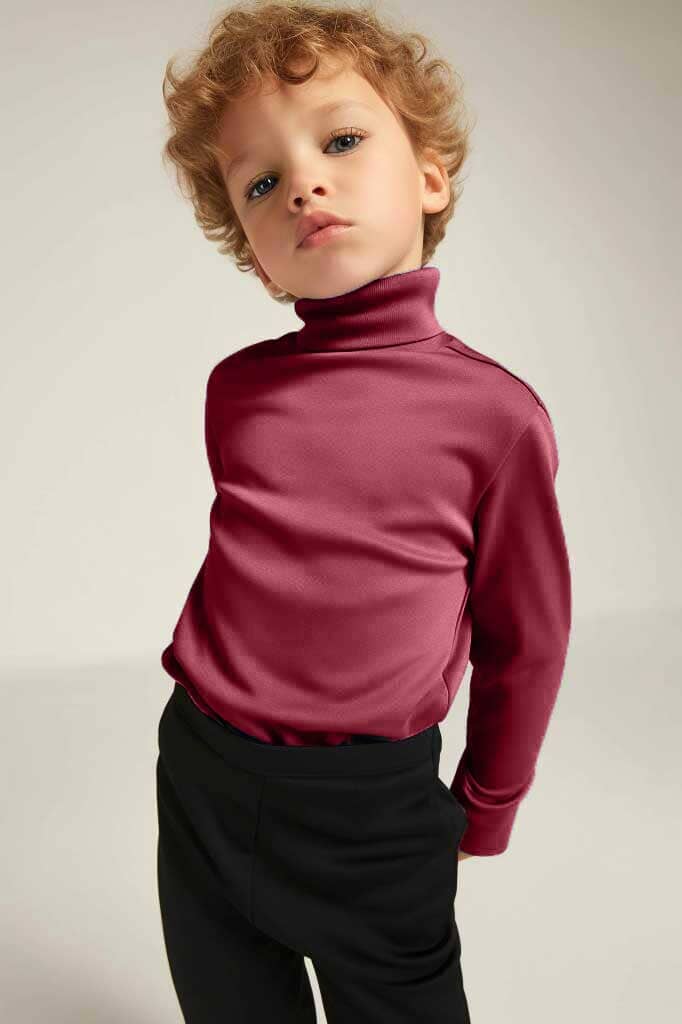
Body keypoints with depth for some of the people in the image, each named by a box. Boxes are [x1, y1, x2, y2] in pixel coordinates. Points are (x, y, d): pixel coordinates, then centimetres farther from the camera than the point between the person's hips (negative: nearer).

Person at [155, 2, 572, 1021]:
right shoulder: (235, 385, -4)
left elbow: (524, 636, -2)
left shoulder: (496, 413, -13)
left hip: (375, 806, -3)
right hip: (202, 780, 4)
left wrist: (486, 807, 8)